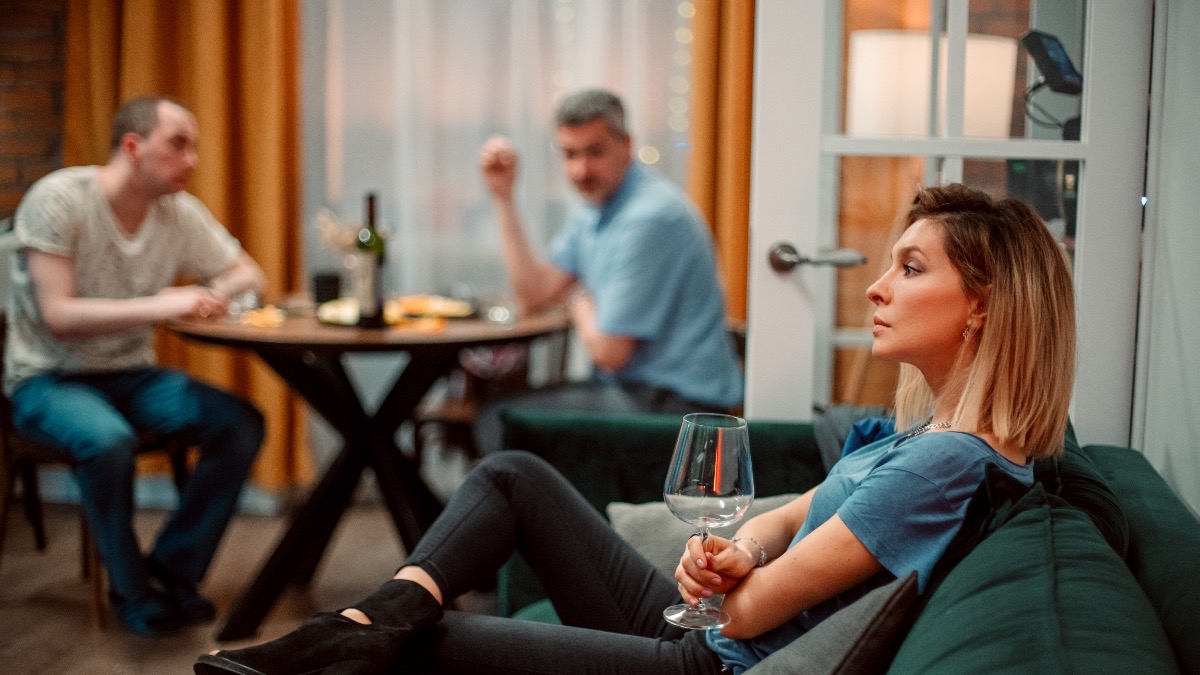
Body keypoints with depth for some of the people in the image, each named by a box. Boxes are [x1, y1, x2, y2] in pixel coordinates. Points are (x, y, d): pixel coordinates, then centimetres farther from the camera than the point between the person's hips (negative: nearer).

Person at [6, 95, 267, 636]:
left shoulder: (181, 212, 0)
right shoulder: (58, 199, -16)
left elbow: (249, 275, 10)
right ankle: (133, 592, -14)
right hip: (48, 380, -5)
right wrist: (161, 307, -32)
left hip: (133, 376, 6)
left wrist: (203, 298, -14)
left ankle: (171, 571, -6)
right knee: (108, 440, -37)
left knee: (242, 425, -17)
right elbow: (58, 316, -23)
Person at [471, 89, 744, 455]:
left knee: (498, 421, -13)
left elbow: (608, 351, -19)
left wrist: (580, 305, 2)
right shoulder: (596, 204, 9)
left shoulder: (647, 217, -22)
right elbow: (534, 294, 11)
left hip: (677, 403, -10)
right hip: (640, 387, 10)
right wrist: (502, 195, 8)